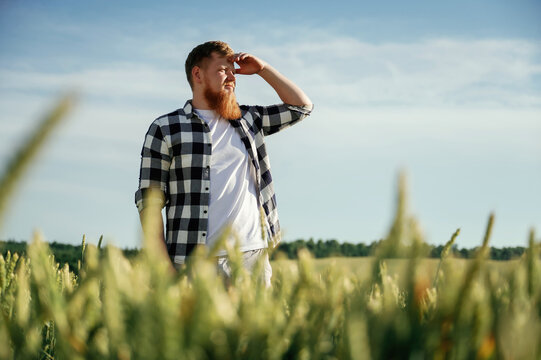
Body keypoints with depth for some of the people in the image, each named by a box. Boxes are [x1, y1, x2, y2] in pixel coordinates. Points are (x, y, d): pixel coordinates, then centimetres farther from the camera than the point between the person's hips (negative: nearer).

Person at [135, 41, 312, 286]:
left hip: (254, 256, 4)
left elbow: (301, 106, 26)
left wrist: (262, 69, 16)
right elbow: (149, 202, -1)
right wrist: (162, 266, -9)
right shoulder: (165, 129, 3)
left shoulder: (246, 120, 17)